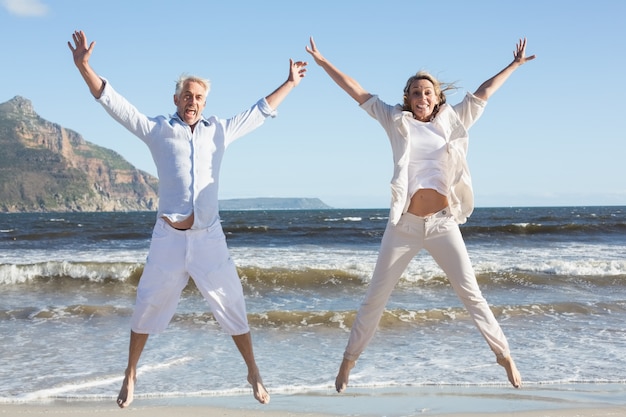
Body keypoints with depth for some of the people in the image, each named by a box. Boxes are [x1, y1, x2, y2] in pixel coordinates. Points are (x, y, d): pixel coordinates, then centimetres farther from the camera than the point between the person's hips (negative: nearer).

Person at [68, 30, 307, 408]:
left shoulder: (219, 131, 11)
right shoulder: (158, 130, 5)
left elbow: (260, 112, 21)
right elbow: (115, 103, 1)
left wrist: (290, 84, 25)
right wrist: (84, 67, -8)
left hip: (209, 237, 1)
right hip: (169, 237, -1)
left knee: (231, 305, 5)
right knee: (148, 306, 6)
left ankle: (254, 373, 18)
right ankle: (131, 375, 23)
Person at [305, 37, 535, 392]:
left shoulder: (452, 121, 9)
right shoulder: (397, 121, 7)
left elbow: (484, 92, 16)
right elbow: (358, 92, 9)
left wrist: (515, 65, 20)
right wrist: (323, 62, 9)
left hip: (443, 224, 1)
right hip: (404, 225, 0)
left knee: (472, 294, 4)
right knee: (376, 296, 5)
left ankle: (505, 355, 15)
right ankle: (348, 361, 17)